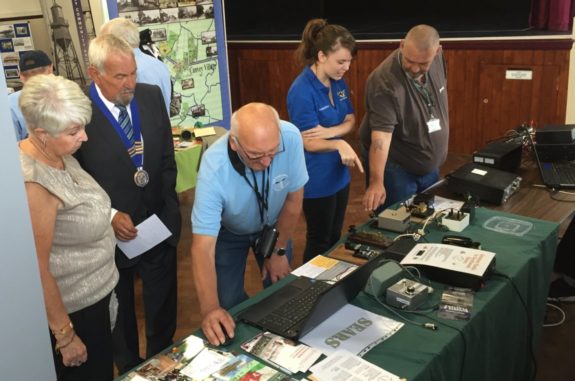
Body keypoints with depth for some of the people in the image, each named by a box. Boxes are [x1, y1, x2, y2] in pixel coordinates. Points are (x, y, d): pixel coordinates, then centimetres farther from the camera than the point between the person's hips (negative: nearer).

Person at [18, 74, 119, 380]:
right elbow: (37, 269, -25)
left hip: (95, 295, 8)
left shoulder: (60, 154, -3)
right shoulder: (32, 182, -29)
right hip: (70, 310, -8)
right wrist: (64, 336, -18)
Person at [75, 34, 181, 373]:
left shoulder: (152, 96, -4)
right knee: (120, 314, 20)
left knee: (164, 308, 20)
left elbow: (167, 159, 4)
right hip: (110, 232, -3)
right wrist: (109, 215, -19)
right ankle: (129, 369, 44)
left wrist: (168, 207, -2)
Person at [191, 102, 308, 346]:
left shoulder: (291, 137, -34)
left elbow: (294, 198, -17)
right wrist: (210, 309, -52)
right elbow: (203, 247, -40)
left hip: (272, 226, 2)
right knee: (229, 306, -3)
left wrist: (278, 251, -7)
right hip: (227, 232, -2)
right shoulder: (214, 169, -40)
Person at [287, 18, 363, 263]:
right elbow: (309, 143, -22)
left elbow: (350, 121, 3)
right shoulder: (302, 91, -24)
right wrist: (339, 144, -41)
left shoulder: (338, 82, 0)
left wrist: (328, 131, -18)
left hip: (339, 174, 8)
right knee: (319, 242, 9)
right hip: (316, 181, -7)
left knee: (335, 237, 21)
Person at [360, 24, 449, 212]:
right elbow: (381, 135, -36)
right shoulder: (385, 82, -31)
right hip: (395, 167, -7)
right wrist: (376, 181, -43)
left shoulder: (437, 58, -9)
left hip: (430, 164, 7)